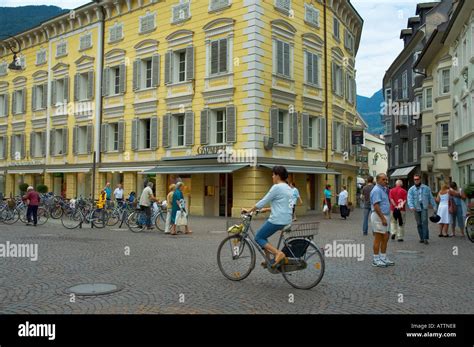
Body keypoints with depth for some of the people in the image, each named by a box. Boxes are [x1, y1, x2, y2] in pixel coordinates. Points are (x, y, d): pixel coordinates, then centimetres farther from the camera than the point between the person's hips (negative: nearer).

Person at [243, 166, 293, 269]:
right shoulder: (288, 188, 15)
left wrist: (249, 210, -1)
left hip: (277, 220, -9)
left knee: (258, 238, 4)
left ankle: (278, 253, -12)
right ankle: (269, 260, 20)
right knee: (263, 235, 23)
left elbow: (263, 201, -11)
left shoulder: (277, 187, -13)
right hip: (286, 220, 9)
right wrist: (267, 209, 24)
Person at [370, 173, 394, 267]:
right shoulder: (377, 190, -15)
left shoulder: (383, 189, 16)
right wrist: (383, 218, -24)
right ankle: (376, 260, 5)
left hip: (384, 216, 10)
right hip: (379, 217, -10)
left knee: (385, 238, 13)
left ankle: (383, 258, 23)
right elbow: (376, 206, -23)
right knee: (378, 238, -3)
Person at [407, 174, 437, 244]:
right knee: (419, 223, 6)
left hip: (424, 207, -1)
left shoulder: (426, 188, 6)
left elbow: (431, 198, 9)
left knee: (424, 221, -15)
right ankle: (421, 238, 16)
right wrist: (411, 206, -26)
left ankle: (425, 238, -15)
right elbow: (410, 199, -9)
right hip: (416, 208, 1)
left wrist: (434, 206, 5)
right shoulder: (411, 189, 3)